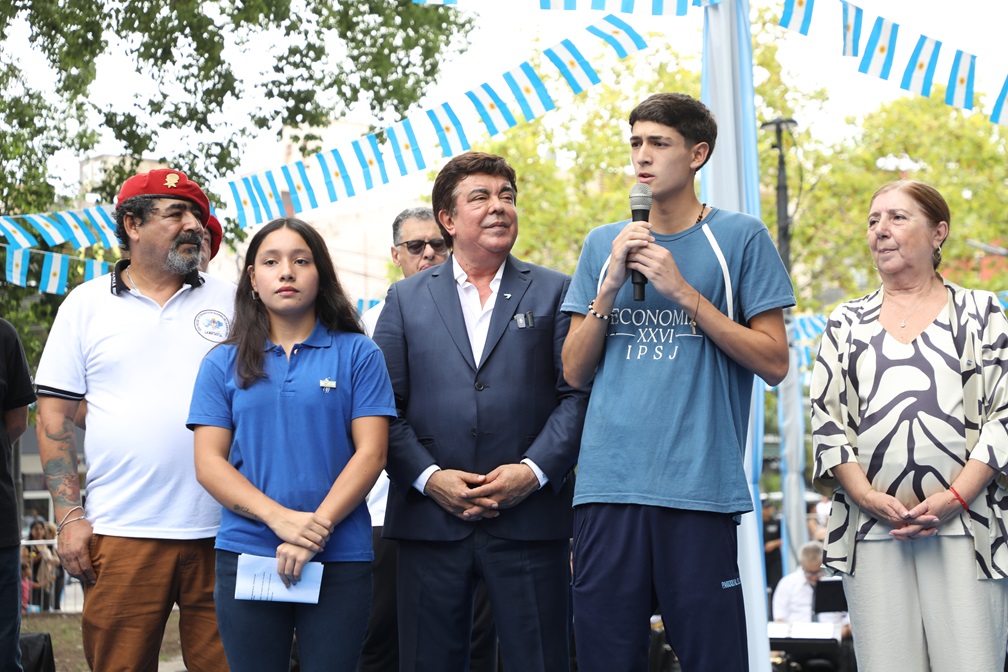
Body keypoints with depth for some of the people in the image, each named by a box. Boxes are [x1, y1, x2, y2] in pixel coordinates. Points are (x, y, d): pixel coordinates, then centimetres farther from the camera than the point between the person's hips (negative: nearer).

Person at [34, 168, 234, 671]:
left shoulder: (229, 302, 11)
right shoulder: (87, 304, 8)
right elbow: (55, 414, 7)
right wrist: (69, 516, -3)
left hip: (221, 532, 1)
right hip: (121, 533, -1)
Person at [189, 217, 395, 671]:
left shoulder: (357, 354, 4)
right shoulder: (224, 363, 8)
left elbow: (370, 452, -3)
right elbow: (209, 463, 1)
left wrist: (317, 531, -14)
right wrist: (281, 519, -14)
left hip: (339, 558, -1)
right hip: (245, 552, 1)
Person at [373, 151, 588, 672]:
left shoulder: (554, 292, 9)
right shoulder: (406, 298, 12)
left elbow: (577, 394, 1)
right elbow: (385, 407, 5)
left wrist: (535, 470, -11)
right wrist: (428, 477, -8)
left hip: (530, 517, -1)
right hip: (429, 520, 1)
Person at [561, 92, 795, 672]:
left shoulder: (740, 238, 4)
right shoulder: (604, 245, 15)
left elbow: (774, 363, -2)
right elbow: (575, 372, 12)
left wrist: (682, 291, -8)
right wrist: (609, 286, -2)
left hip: (699, 487, -3)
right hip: (609, 486, 3)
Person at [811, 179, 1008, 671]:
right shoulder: (846, 323, 17)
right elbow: (826, 418, 9)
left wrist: (954, 496, -10)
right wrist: (869, 497, -6)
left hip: (963, 522, -2)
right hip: (872, 527, 2)